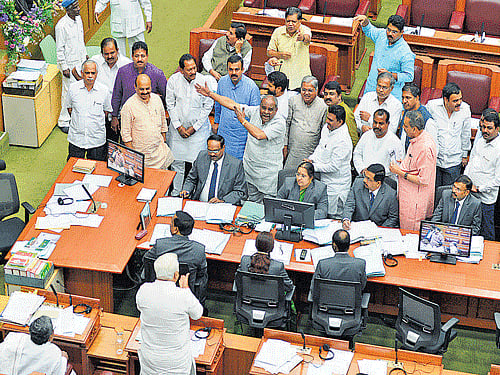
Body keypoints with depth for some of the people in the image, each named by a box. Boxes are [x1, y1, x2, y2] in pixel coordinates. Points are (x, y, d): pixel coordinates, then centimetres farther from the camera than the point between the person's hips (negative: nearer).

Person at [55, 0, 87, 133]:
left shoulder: (78, 19, 2)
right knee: (68, 92, 0)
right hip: (70, 64, -7)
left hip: (81, 60, 7)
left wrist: (85, 54, 23)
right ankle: (64, 121, 12)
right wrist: (64, 67, -16)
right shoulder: (61, 26, -22)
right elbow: (59, 49, -17)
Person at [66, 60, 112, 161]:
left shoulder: (104, 90, -5)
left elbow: (107, 111, 7)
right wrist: (78, 120, 5)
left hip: (97, 139, -1)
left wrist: (96, 122, 2)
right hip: (76, 137, 1)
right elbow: (69, 108, 10)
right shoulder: (73, 88, -3)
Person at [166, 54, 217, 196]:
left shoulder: (204, 81, -14)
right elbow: (170, 105, 0)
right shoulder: (173, 81, -8)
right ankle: (176, 193, 22)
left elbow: (208, 107, -7)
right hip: (178, 128, 2)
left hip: (198, 129, -2)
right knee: (177, 162, 8)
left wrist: (194, 128, -7)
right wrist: (178, 126, -6)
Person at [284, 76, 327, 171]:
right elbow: (287, 124, 9)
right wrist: (285, 145, 6)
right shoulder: (293, 101, 3)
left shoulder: (323, 106, -2)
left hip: (311, 154, -1)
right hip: (293, 152, 2)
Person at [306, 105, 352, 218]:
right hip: (323, 179, 9)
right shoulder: (326, 128, 1)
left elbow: (333, 167, -25)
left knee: (331, 215, 0)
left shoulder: (342, 141, -27)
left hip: (335, 186, -9)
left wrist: (313, 166, -18)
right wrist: (311, 159, 2)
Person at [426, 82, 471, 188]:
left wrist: (464, 155, 18)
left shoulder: (465, 109, -7)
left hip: (454, 162, 1)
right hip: (433, 159, -1)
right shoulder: (432, 106, -13)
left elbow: (465, 134, 9)